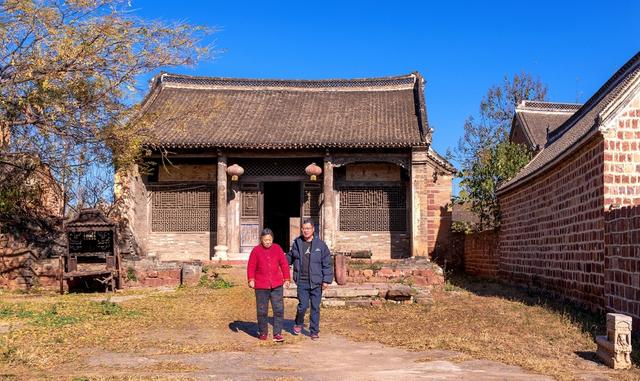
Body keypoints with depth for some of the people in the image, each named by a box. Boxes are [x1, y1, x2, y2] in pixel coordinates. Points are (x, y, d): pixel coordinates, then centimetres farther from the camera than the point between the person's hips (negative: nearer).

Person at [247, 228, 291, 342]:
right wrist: (251, 280, -11)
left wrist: (286, 279, 6)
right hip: (261, 286, -1)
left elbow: (284, 264, 8)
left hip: (276, 285, 1)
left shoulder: (277, 248, 4)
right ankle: (263, 333, 21)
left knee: (279, 309, -4)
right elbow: (251, 266, -1)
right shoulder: (256, 250, -1)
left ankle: (277, 334, 2)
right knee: (262, 310, 7)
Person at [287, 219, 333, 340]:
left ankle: (314, 331, 20)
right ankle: (299, 323, 27)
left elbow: (327, 263, -1)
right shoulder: (297, 243, 4)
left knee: (315, 307, 6)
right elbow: (290, 257, 23)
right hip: (302, 281, 1)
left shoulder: (320, 244, -2)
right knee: (303, 305, -3)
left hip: (316, 282, -1)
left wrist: (326, 280, -5)